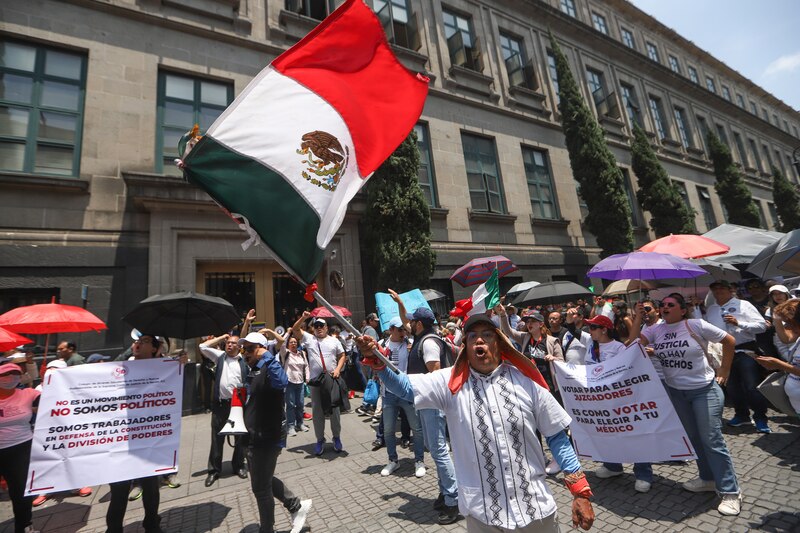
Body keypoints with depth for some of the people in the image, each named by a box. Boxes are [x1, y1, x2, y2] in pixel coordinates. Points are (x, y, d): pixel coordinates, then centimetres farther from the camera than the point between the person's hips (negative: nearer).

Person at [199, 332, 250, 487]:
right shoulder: (220, 356, 7)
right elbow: (203, 347, 0)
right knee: (217, 438, 9)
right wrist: (220, 338, 2)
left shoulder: (244, 361, 0)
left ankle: (239, 465, 29)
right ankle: (214, 469, 25)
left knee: (240, 436, 11)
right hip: (220, 403, 1)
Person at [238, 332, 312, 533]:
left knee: (261, 487, 5)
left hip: (268, 437, -10)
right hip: (253, 436, 10)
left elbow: (281, 382, -45)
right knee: (264, 480, 21)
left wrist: (267, 356, -36)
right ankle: (297, 506, 35)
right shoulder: (251, 370, 10)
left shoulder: (268, 369, -20)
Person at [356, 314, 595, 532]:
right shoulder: (451, 382, -7)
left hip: (534, 508, 1)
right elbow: (405, 386, -17)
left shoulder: (524, 380, -6)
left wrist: (580, 491, -1)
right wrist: (376, 361, -33)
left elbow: (556, 436, 1)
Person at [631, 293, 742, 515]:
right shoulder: (656, 330, -1)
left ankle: (730, 491, 12)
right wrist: (638, 316, -14)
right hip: (675, 391, 5)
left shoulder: (696, 325, -13)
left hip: (704, 390, -5)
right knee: (693, 437, 16)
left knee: (712, 440, -3)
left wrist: (724, 372, -2)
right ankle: (708, 478, 33)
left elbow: (729, 341, -4)